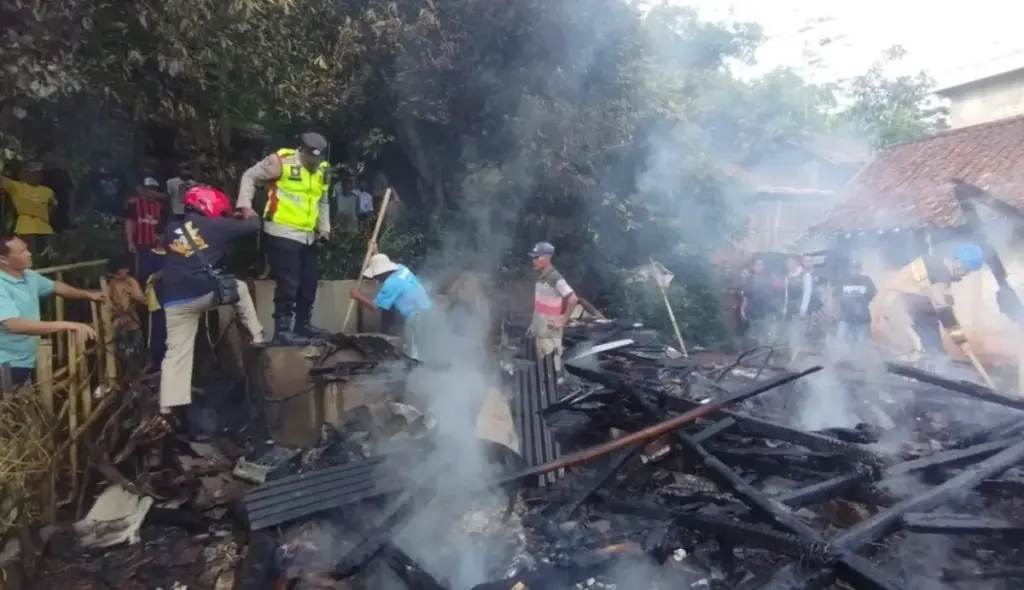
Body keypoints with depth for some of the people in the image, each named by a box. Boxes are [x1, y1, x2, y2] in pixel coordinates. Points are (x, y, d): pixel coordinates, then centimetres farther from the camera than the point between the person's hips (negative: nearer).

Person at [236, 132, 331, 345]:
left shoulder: (322, 171, 12)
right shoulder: (281, 161, -8)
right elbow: (249, 176, -2)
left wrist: (324, 228, 14)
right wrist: (245, 205, -11)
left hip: (308, 236, 8)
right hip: (282, 234, -7)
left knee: (310, 282, 13)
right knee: (288, 283, -10)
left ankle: (303, 325, 27)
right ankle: (282, 330, -2)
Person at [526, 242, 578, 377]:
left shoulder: (555, 278, -18)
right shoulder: (541, 277, 8)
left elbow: (573, 299, -24)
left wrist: (563, 320, -19)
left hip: (550, 331, -9)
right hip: (540, 330, 9)